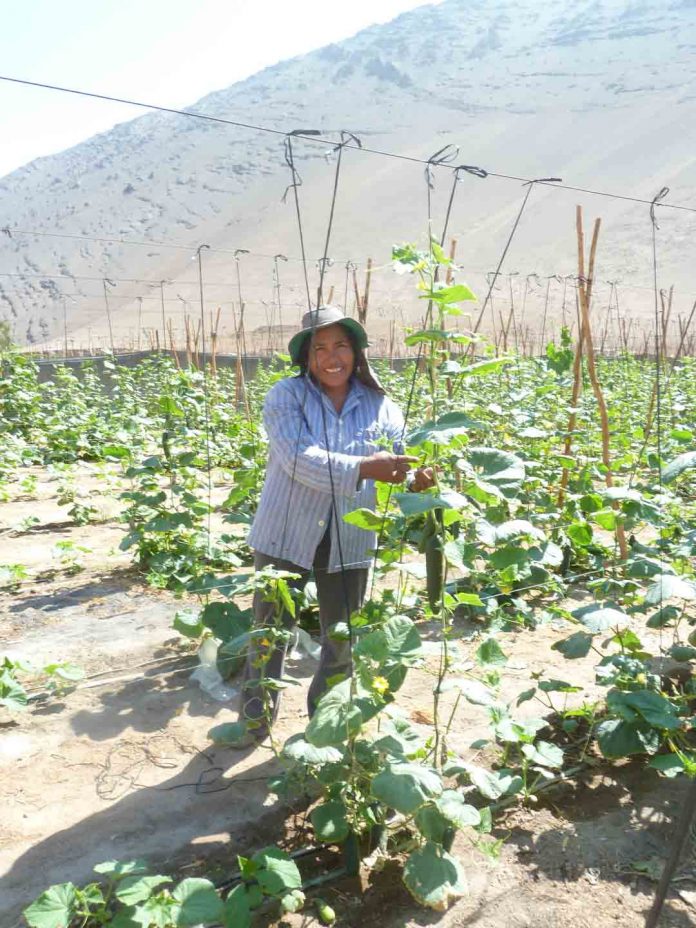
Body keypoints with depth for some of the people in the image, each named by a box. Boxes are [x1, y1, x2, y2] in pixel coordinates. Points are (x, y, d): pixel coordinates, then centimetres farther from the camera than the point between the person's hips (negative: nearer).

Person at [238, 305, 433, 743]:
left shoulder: (380, 405, -1)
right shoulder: (286, 396, -9)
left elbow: (403, 461, -1)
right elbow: (299, 459, -24)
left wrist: (421, 477, -26)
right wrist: (364, 468, -36)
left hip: (350, 541, 3)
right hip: (287, 535, -2)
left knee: (344, 642, 16)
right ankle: (255, 719, 35)